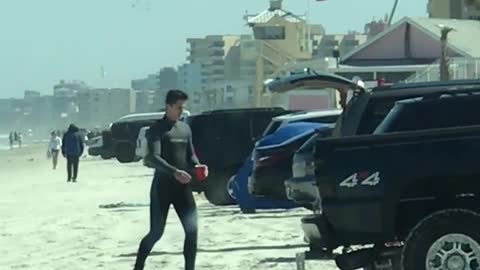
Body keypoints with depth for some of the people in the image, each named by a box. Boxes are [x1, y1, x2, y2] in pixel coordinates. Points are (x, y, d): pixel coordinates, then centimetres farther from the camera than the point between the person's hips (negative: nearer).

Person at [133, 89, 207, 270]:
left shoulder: (186, 129, 13)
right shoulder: (157, 129, -7)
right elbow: (153, 158, -19)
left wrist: (197, 165, -4)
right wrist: (174, 172, -34)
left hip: (182, 186, 5)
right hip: (162, 187, -5)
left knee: (192, 230, -6)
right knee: (156, 232, -2)